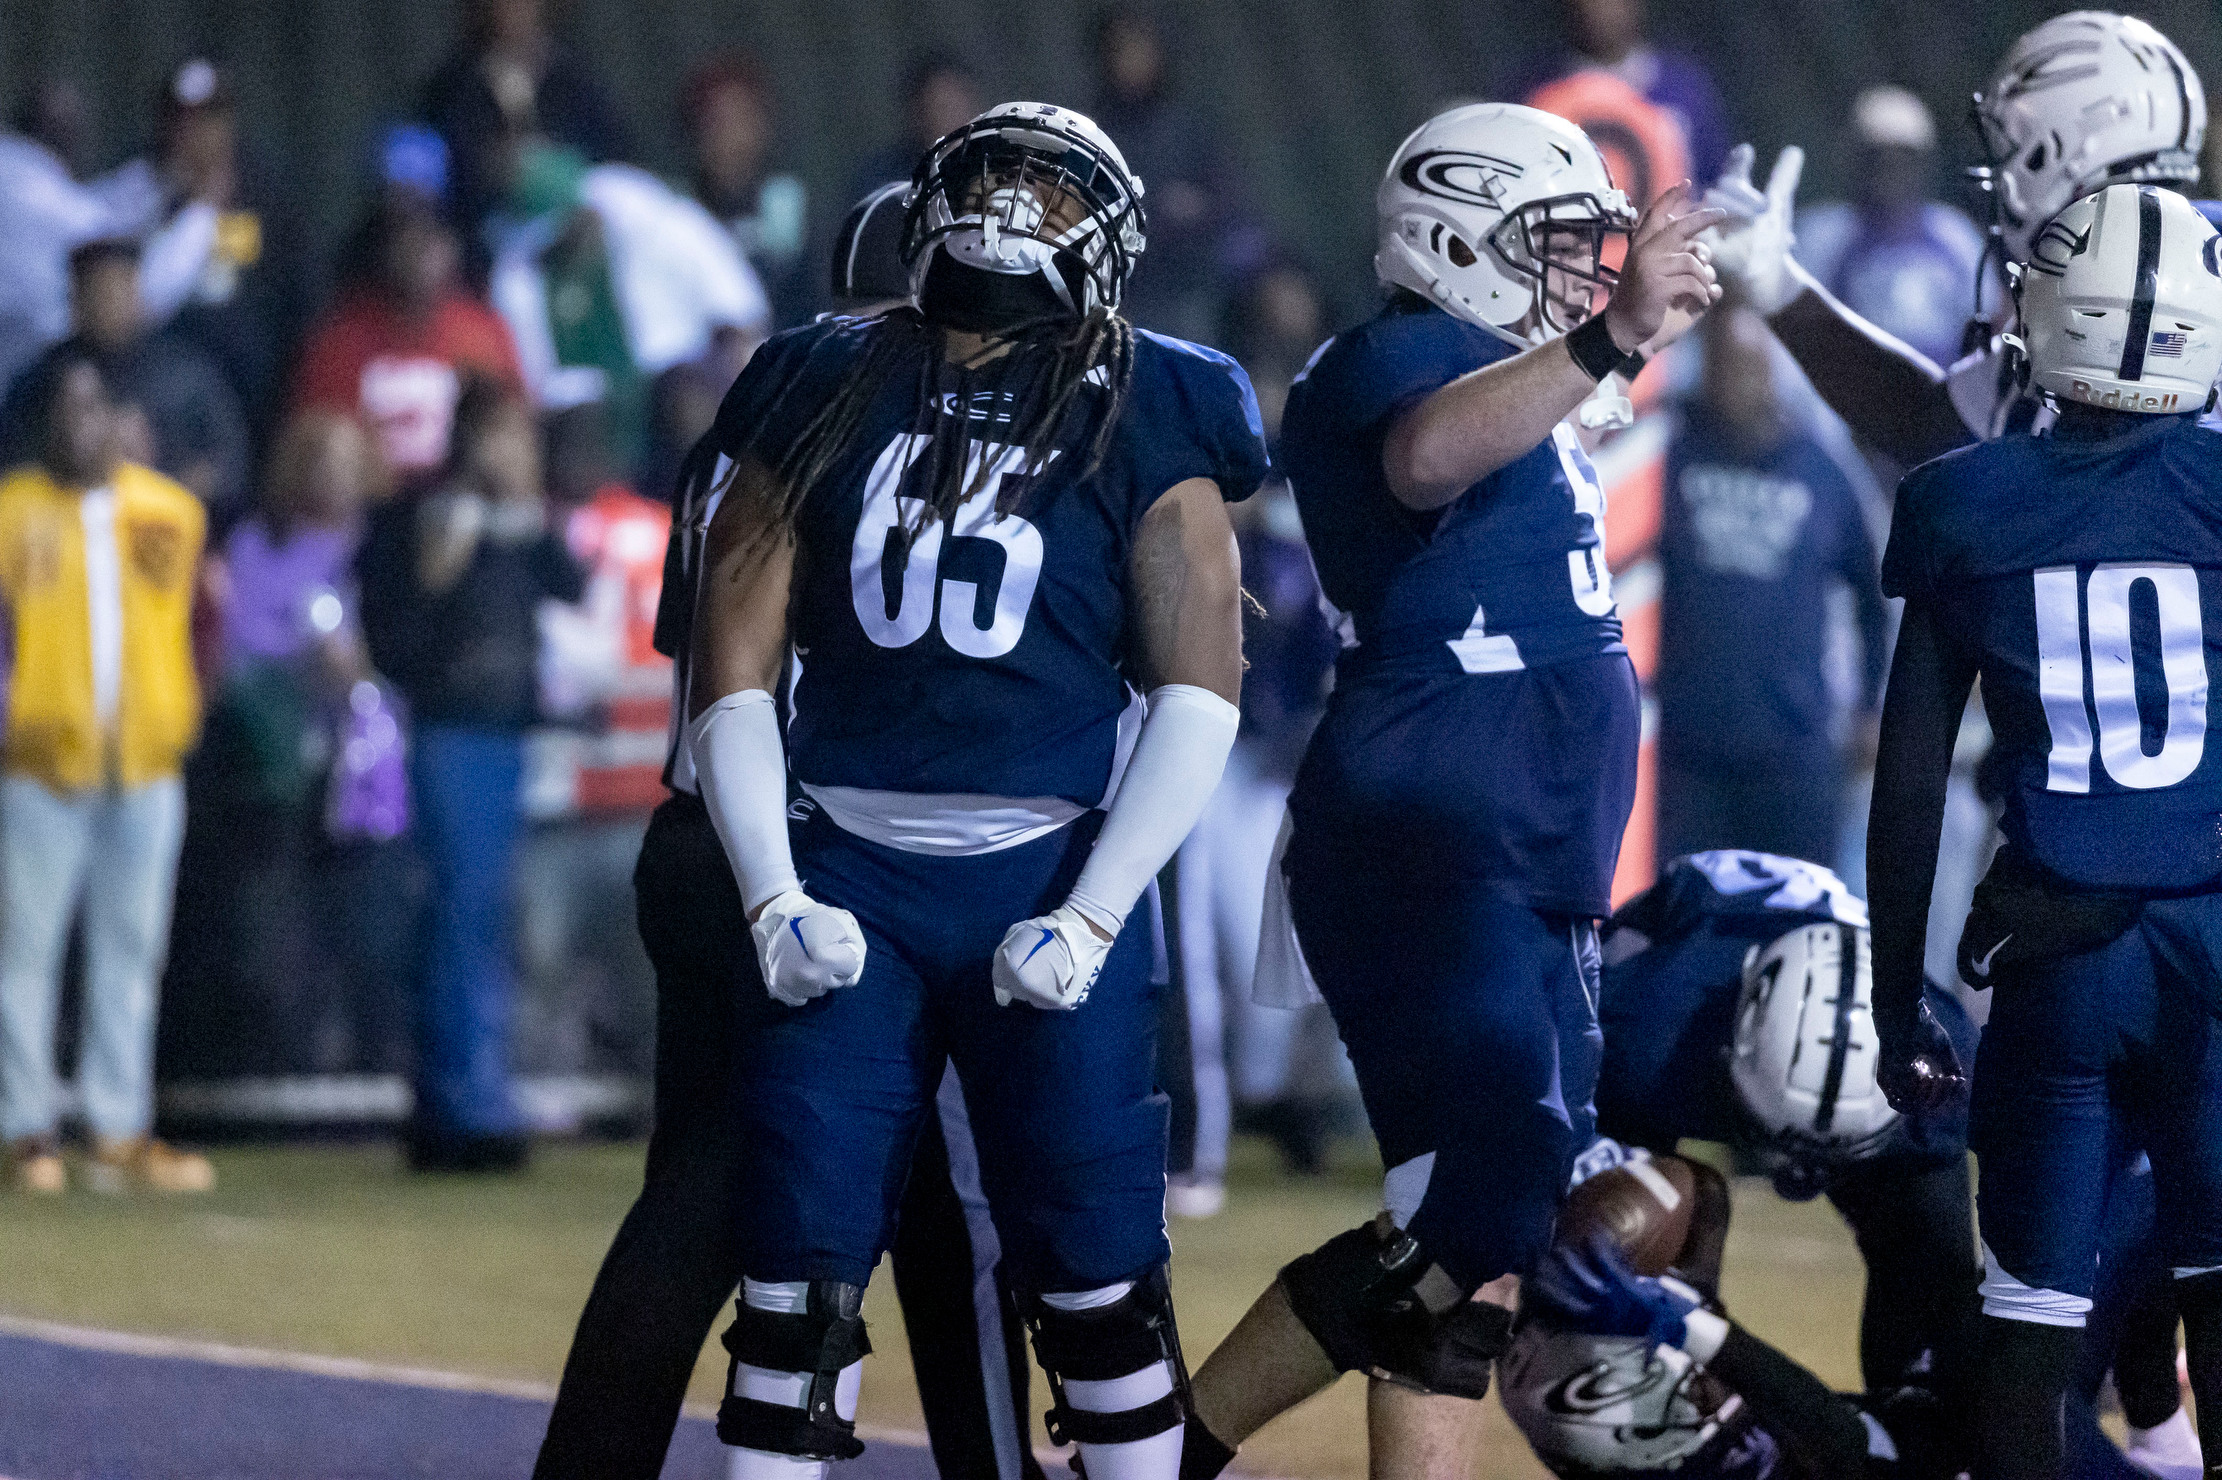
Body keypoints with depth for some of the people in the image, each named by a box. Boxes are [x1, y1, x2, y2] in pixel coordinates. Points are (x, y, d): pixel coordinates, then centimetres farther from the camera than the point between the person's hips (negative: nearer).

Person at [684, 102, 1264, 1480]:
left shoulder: (1139, 418, 1)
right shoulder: (827, 391, 7)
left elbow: (1199, 692, -3)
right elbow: (736, 666, 7)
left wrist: (1089, 919, -9)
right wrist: (773, 900, -2)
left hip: (1043, 884, -2)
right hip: (849, 877, 2)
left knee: (1095, 1261, 0)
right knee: (800, 1257, 0)